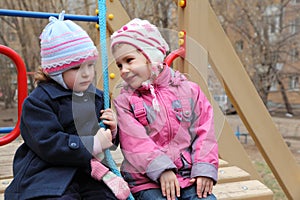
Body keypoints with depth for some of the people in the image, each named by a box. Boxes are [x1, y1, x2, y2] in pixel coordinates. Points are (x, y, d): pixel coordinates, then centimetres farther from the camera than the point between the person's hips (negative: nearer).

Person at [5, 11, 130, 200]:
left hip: (89, 173, 5)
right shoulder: (38, 101, -6)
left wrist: (112, 131, 0)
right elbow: (47, 144, -17)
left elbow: (108, 141, 24)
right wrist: (93, 144, -16)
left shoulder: (98, 97, 12)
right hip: (48, 175, -5)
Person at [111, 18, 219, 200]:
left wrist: (204, 169, -6)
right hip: (147, 180, -2)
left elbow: (204, 133, 4)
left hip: (188, 175, 2)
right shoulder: (123, 101, 2)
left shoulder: (189, 90, 6)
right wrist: (162, 169, -19)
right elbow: (136, 142, -10)